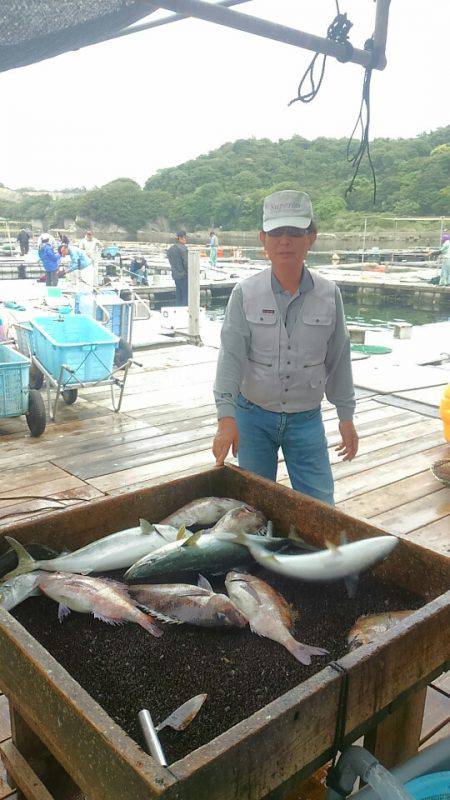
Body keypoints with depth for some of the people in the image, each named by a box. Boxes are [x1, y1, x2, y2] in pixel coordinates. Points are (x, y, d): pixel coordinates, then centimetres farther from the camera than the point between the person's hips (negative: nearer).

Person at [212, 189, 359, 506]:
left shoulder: (329, 294, -4)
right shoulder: (246, 293, -8)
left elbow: (338, 358, 4)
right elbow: (231, 355, -15)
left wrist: (346, 415, 6)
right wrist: (226, 417, -25)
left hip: (307, 418, 1)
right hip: (254, 416, -1)